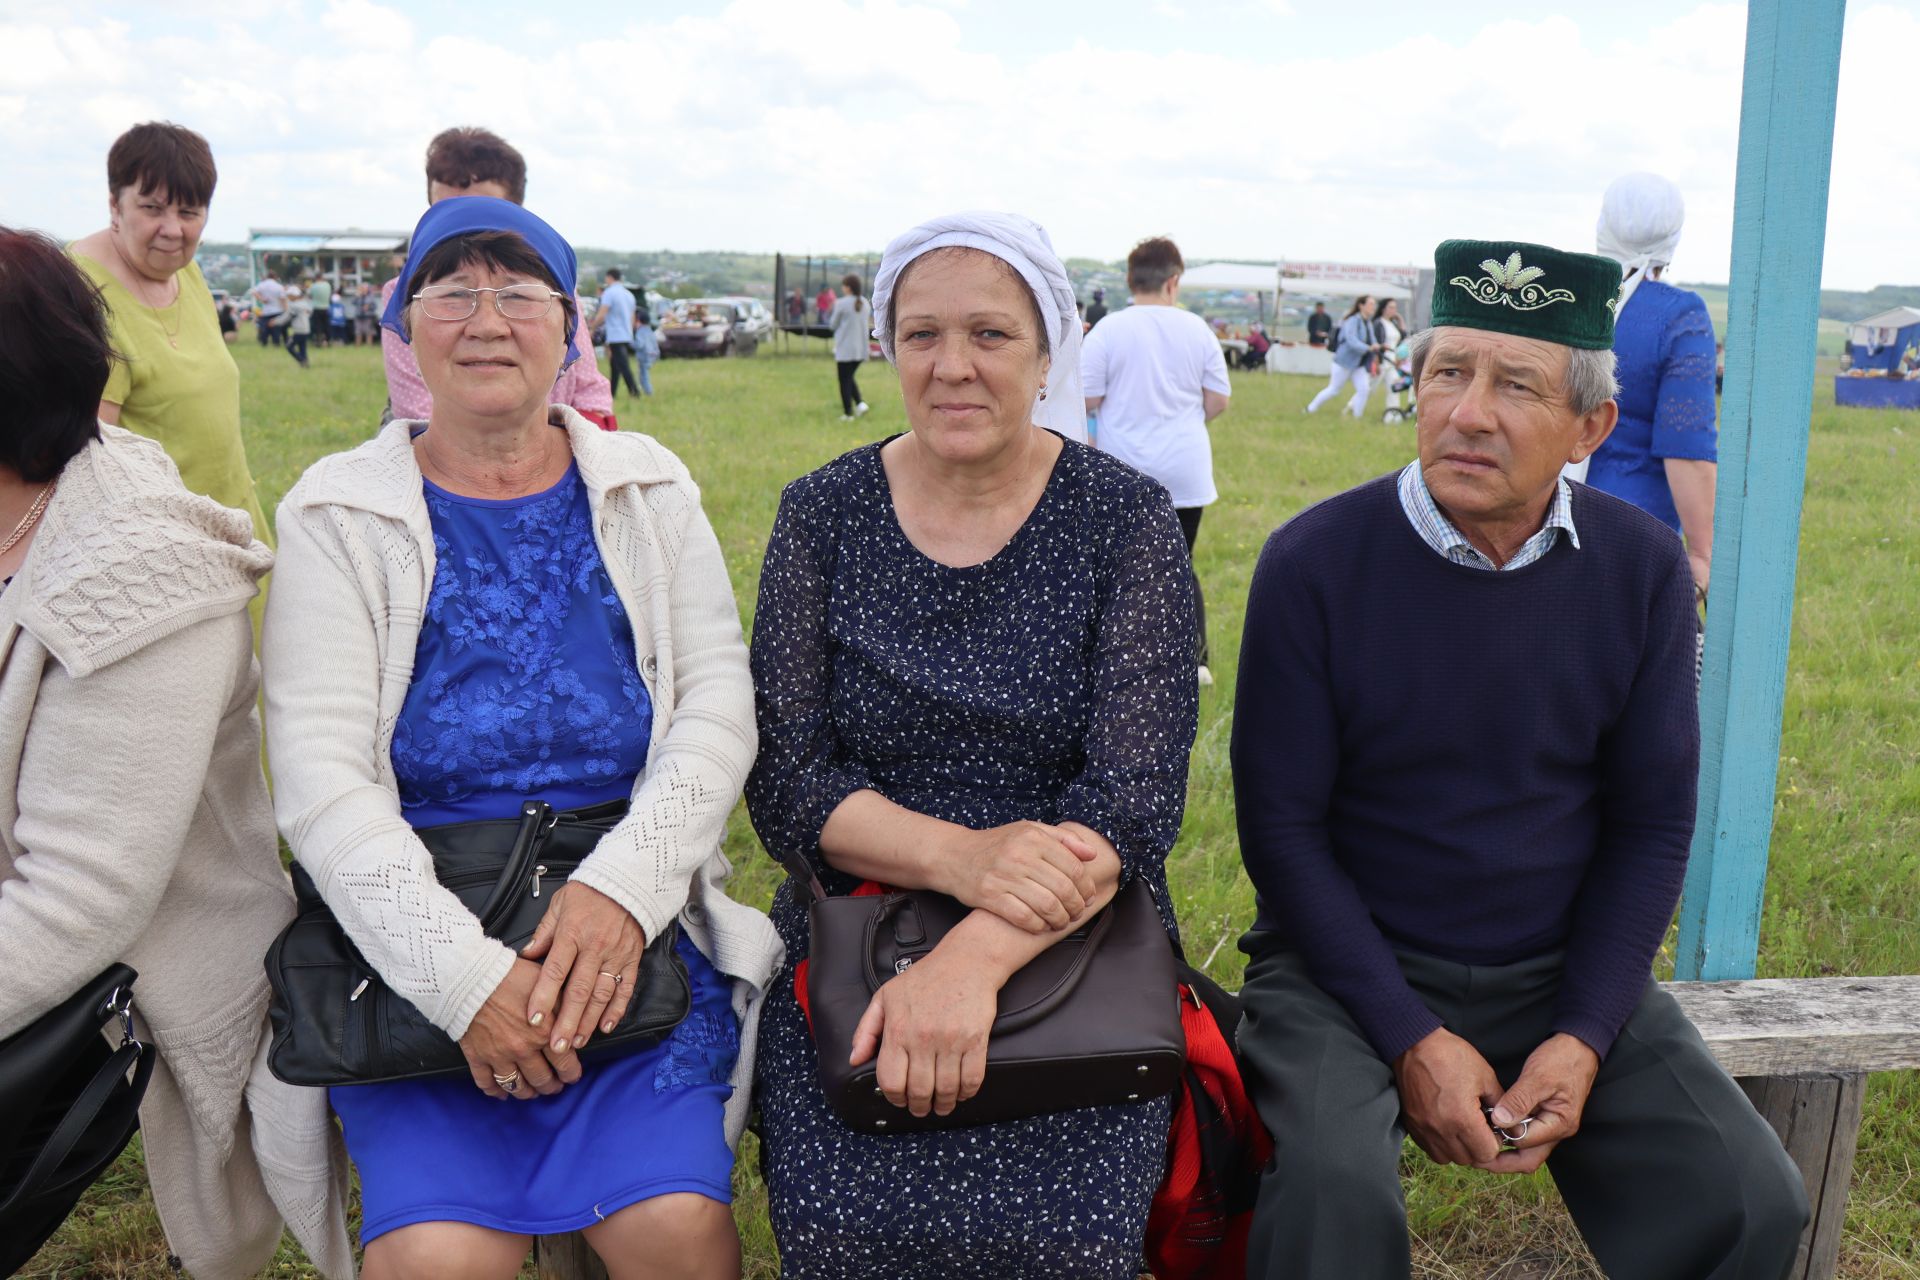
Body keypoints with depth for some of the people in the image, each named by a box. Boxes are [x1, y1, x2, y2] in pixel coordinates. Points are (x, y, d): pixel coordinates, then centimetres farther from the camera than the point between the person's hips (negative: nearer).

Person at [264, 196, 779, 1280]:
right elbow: (321, 775, -5)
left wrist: (624, 887, -15)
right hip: (416, 934, 0)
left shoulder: (648, 490, 8)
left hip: (633, 915, 1)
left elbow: (719, 709, 1)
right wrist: (462, 976, -17)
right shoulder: (341, 514, 3)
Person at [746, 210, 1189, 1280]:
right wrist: (962, 856, -21)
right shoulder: (825, 514, 2)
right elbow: (784, 780, -4)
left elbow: (1137, 794, -12)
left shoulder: (1125, 518, -3)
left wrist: (976, 954, -26)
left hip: (1075, 943, 0)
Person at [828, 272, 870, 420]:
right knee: (850, 377, 20)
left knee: (845, 381, 4)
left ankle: (848, 413, 6)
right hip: (861, 349, 6)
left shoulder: (841, 303, -13)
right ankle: (860, 403, 0)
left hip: (845, 349, -6)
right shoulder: (865, 303, 6)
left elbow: (833, 324, -3)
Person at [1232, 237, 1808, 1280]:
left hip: (1564, 970, 4)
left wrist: (1583, 1038, -8)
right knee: (1331, 1188, -30)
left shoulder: (1642, 570, -3)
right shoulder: (1315, 561, -13)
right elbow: (1281, 823, -9)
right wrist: (1410, 1040, -15)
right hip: (1350, 961, -3)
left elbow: (1652, 823, 3)